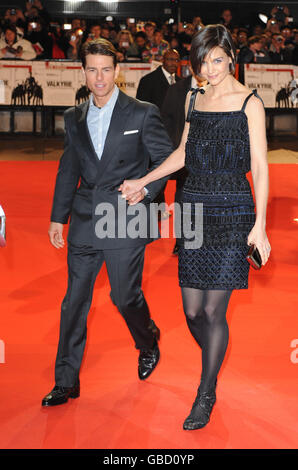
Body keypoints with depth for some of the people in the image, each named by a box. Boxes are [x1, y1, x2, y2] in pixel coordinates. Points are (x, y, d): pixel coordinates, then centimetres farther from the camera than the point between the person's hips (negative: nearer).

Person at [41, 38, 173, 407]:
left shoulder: (142, 114, -2)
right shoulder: (74, 118, 10)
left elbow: (167, 159, 2)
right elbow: (68, 170, 16)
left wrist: (146, 187, -15)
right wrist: (57, 217, 14)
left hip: (126, 222, -4)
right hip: (85, 221, 4)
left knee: (126, 296, 6)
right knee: (74, 301, 5)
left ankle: (148, 345, 39)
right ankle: (66, 381, 14)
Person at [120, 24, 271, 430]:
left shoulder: (249, 103, -3)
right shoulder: (194, 100, 13)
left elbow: (260, 167, -6)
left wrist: (259, 225, -11)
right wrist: (142, 182, 21)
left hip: (232, 212, -5)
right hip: (194, 207, 5)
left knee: (214, 310, -3)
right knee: (192, 310, 4)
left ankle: (206, 395, 14)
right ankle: (215, 365, 33)